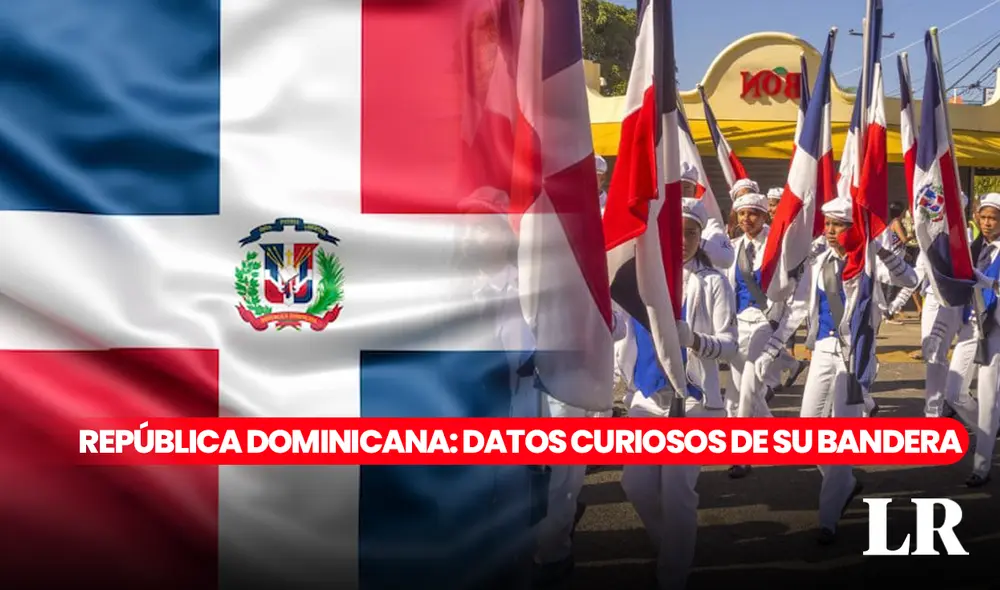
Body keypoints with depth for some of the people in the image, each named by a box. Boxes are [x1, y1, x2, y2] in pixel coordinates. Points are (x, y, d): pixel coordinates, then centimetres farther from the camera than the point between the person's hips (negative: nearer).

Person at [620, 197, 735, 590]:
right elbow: (633, 330, 14)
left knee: (677, 490, -6)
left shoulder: (712, 282, -6)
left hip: (693, 397, -4)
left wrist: (694, 340, -27)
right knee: (637, 483, 6)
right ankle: (671, 544, 33)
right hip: (649, 394, 5)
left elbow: (730, 343, -10)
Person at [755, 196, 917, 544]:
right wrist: (770, 349, 2)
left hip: (854, 352, -5)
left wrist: (879, 248, -31)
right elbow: (798, 309, 6)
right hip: (823, 351, 5)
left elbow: (909, 280, -23)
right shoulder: (816, 261, 4)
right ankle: (846, 484, 34)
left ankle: (829, 518, 7)